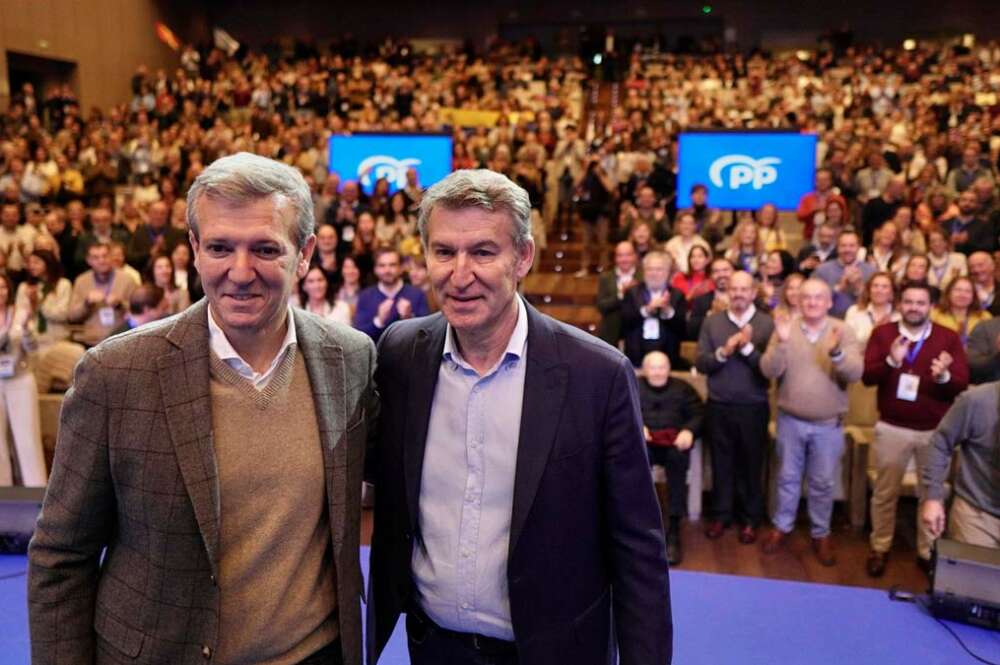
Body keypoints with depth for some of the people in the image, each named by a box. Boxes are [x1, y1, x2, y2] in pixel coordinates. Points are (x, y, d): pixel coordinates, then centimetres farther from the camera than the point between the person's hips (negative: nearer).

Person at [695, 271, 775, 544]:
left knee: (751, 465, 10)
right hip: (718, 406, 2)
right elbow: (700, 363, -2)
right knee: (722, 464, 12)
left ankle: (750, 519, 24)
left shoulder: (767, 323, -5)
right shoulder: (712, 322, 3)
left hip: (753, 407, -2)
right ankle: (721, 514, 26)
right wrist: (723, 352, -18)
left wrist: (748, 348, -22)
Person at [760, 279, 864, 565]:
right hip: (790, 420, 1)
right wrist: (781, 342, -28)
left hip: (828, 424, 0)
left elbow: (855, 373, -16)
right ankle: (781, 527, 31)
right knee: (788, 477, 14)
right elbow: (769, 371, -13)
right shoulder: (786, 328, -5)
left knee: (823, 483, 11)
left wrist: (836, 352, -35)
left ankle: (821, 534, 28)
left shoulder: (843, 331, -6)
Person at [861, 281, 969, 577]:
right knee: (885, 492, 12)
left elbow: (962, 384, -7)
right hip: (892, 428, 0)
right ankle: (880, 549, 27)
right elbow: (867, 376, -8)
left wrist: (944, 377, -29)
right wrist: (891, 362, -26)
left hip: (936, 431, 1)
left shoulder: (949, 338, -1)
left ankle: (928, 552, 29)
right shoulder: (882, 333, 0)